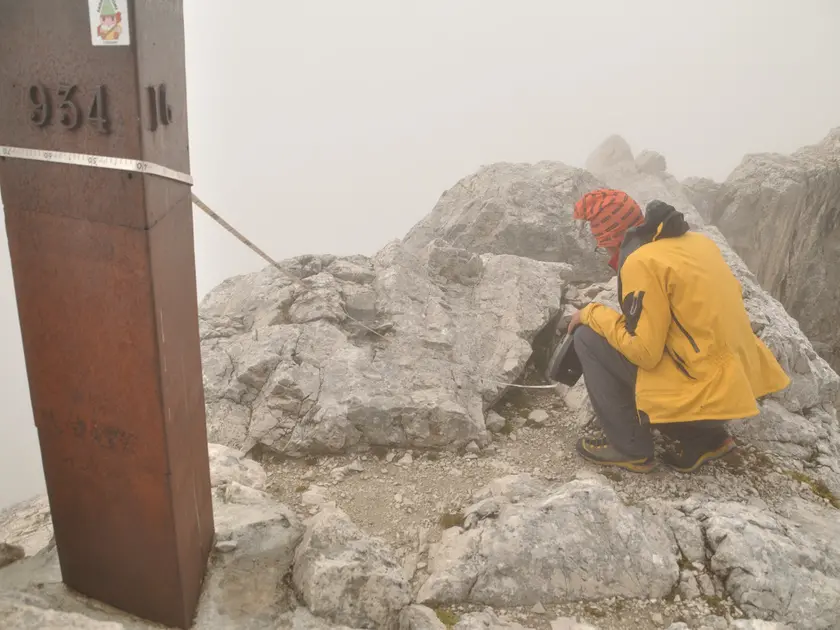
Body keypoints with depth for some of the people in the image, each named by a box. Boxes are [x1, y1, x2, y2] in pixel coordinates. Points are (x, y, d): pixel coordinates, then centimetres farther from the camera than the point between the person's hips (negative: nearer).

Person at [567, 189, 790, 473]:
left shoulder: (642, 261, -15)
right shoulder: (696, 241, 9)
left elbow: (643, 351, -17)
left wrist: (592, 314, -3)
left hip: (706, 392, -8)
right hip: (740, 381, 8)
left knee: (588, 337, -3)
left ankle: (630, 447, 5)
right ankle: (705, 438, 19)